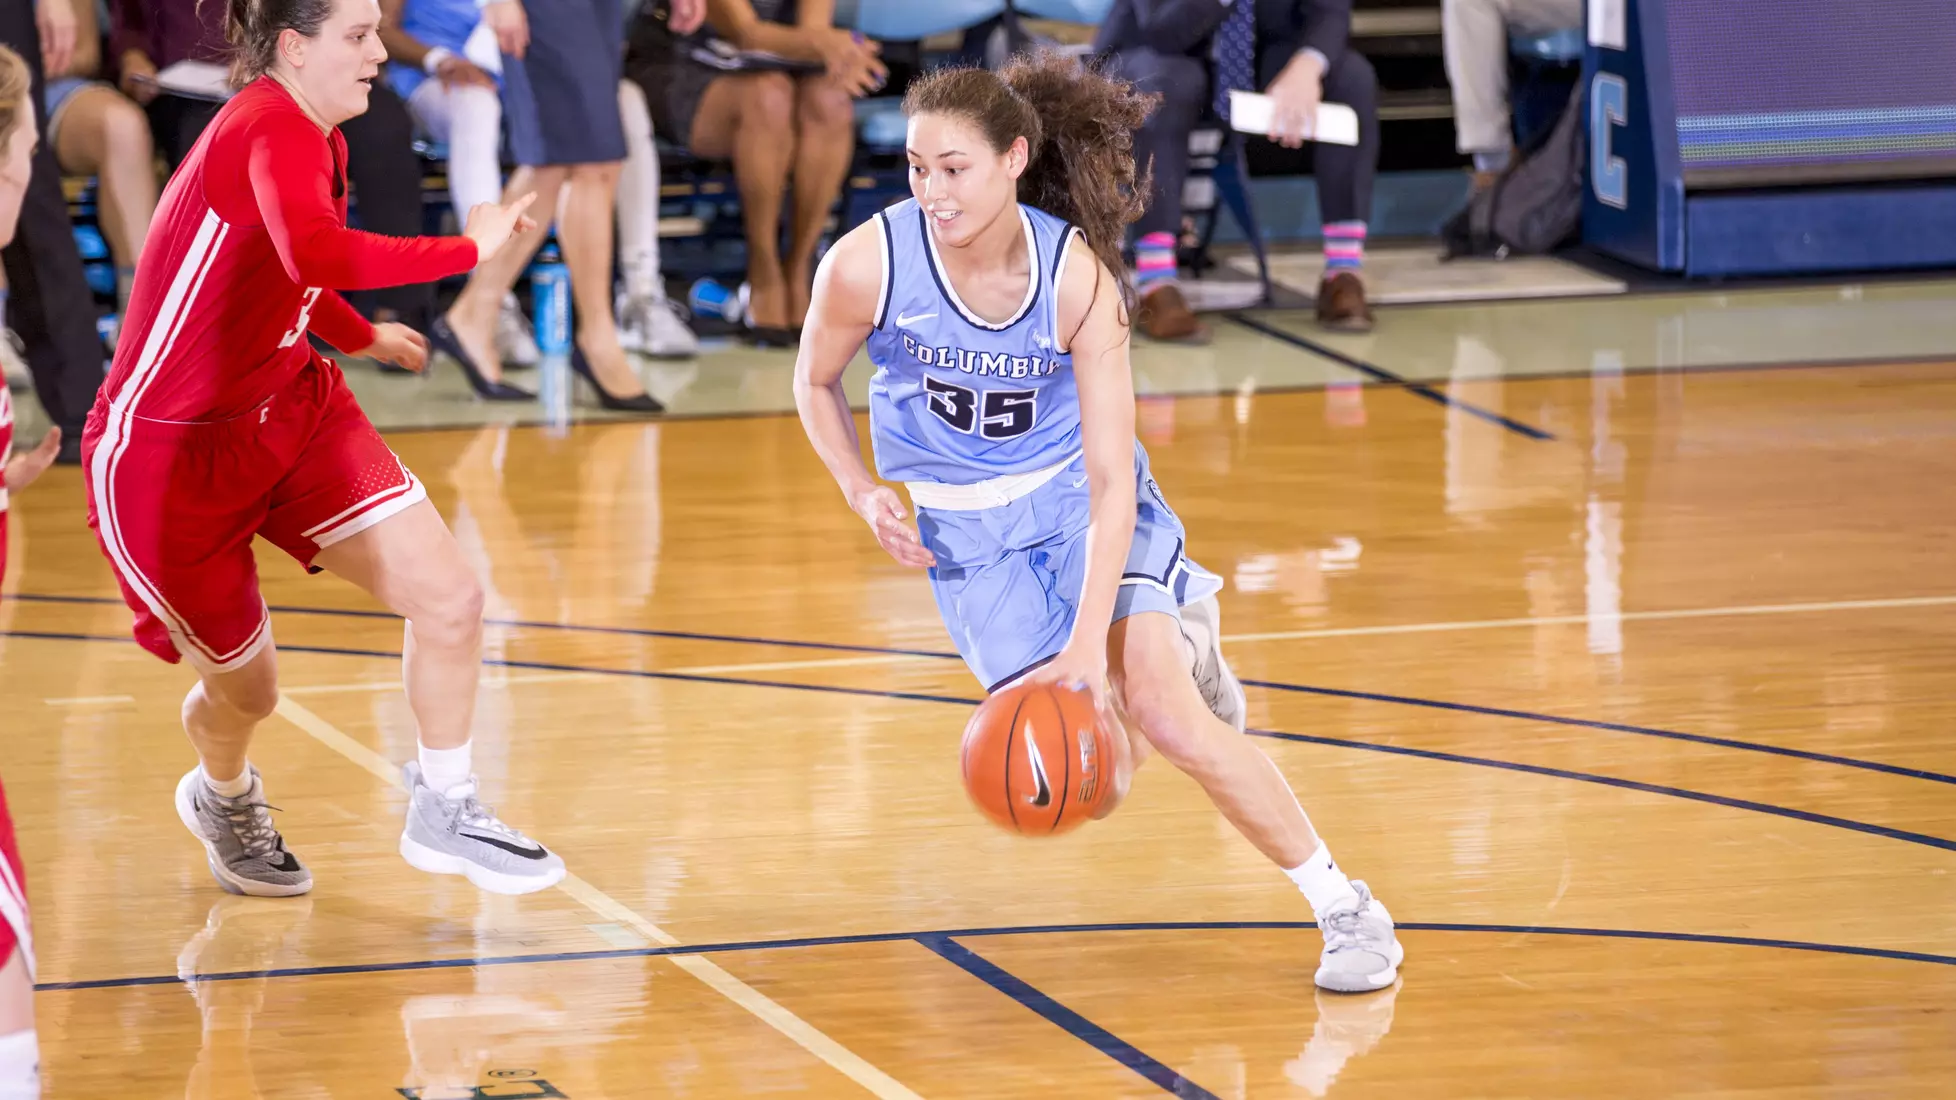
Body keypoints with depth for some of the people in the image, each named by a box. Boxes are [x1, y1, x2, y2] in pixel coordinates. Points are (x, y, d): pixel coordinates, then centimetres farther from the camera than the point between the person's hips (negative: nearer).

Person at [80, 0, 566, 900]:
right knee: (244, 690, 8)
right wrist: (469, 248, -37)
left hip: (289, 409, 8)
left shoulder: (313, 140, 6)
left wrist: (362, 337, 42)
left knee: (450, 598, -6)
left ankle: (443, 813, 14)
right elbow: (316, 256, -45)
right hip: (167, 454, -8)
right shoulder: (270, 128, -24)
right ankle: (223, 797, 44)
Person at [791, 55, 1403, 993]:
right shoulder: (866, 265, -22)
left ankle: (1345, 908, -4)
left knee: (1162, 714, -21)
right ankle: (1176, 630, 29)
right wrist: (864, 495, -15)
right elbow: (815, 384, 0)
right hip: (968, 528, 2)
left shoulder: (1077, 275, -25)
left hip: (1085, 501, -2)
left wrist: (1089, 644, -33)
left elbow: (1111, 477, -25)